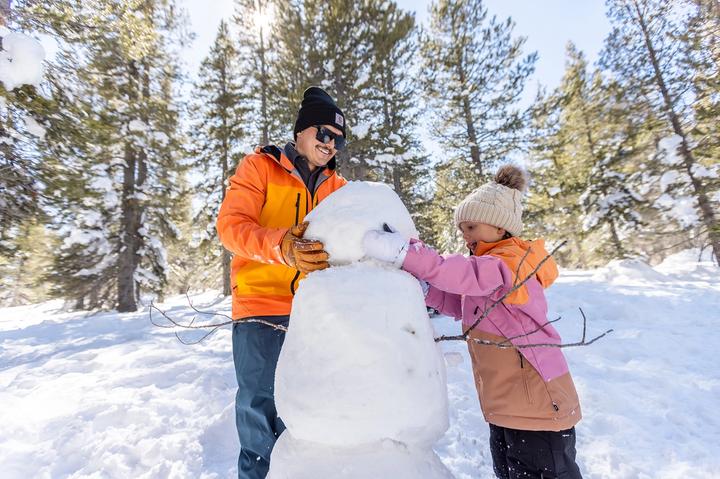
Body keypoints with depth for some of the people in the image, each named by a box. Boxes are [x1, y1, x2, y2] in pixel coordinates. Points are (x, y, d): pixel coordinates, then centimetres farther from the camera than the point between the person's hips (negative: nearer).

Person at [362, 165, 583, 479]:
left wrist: (403, 253, -44)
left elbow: (466, 275, -38)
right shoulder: (489, 265, 12)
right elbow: (460, 303, 11)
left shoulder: (510, 263, -19)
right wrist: (423, 287, -4)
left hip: (538, 406, -10)